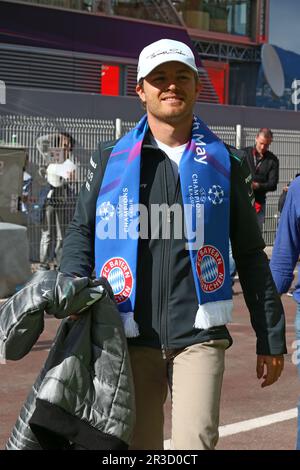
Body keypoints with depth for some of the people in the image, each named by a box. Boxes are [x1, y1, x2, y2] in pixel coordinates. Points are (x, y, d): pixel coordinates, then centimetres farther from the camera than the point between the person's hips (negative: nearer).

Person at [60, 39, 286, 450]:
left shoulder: (223, 163, 7)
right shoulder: (111, 161, 7)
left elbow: (250, 254, 10)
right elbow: (82, 231, 12)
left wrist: (271, 337, 9)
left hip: (199, 334, -1)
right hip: (131, 334, 1)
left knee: (196, 442, -15)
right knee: (137, 444, 10)